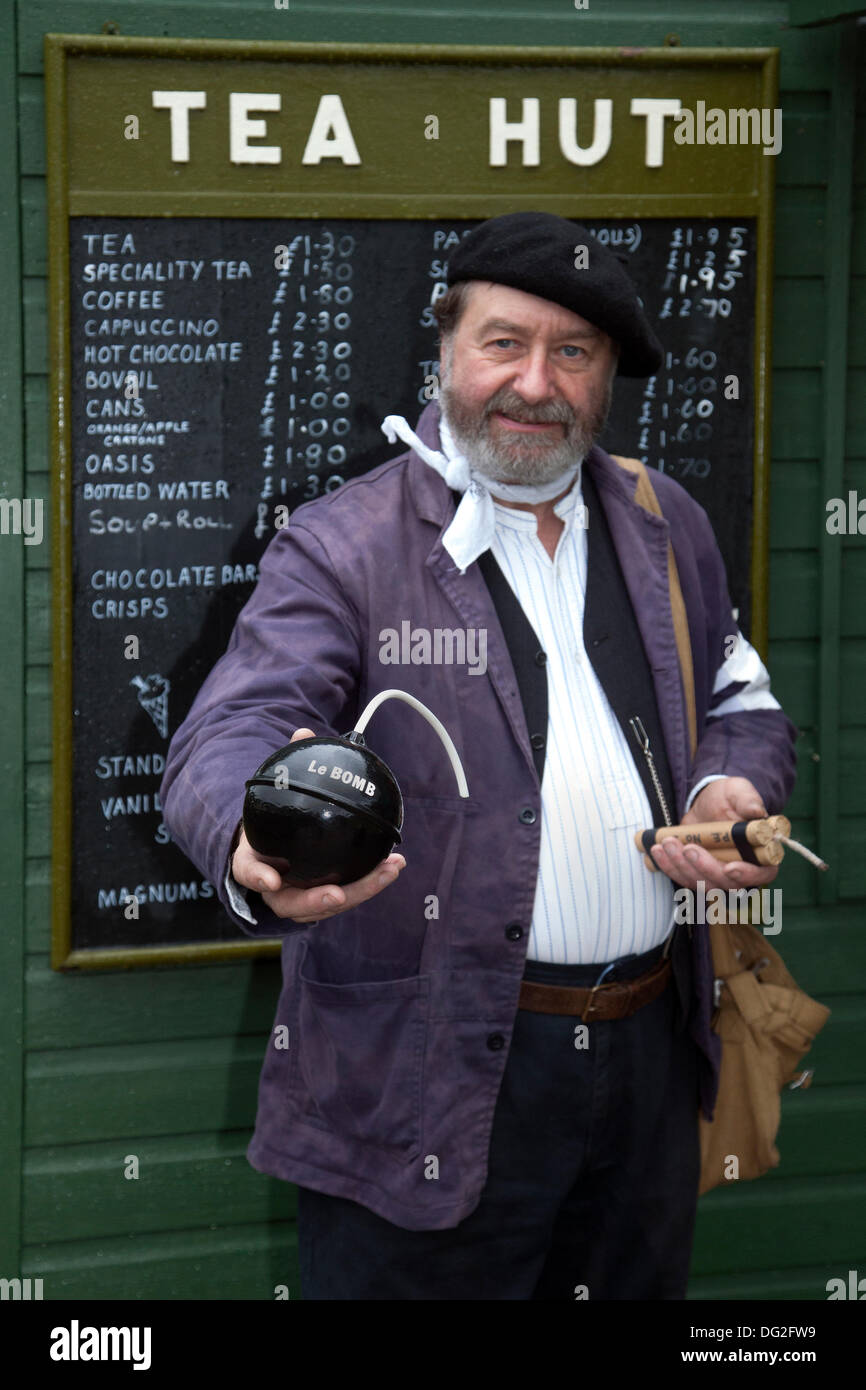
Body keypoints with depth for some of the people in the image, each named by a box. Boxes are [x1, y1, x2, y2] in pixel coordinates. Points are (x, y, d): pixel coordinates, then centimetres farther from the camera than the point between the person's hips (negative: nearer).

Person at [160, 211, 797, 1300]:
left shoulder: (668, 528, 11)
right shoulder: (342, 547, -7)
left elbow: (738, 700, 22)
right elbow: (230, 739, -20)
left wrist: (734, 789, -3)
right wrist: (263, 849, -44)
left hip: (647, 1053, 5)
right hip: (425, 1082, -5)